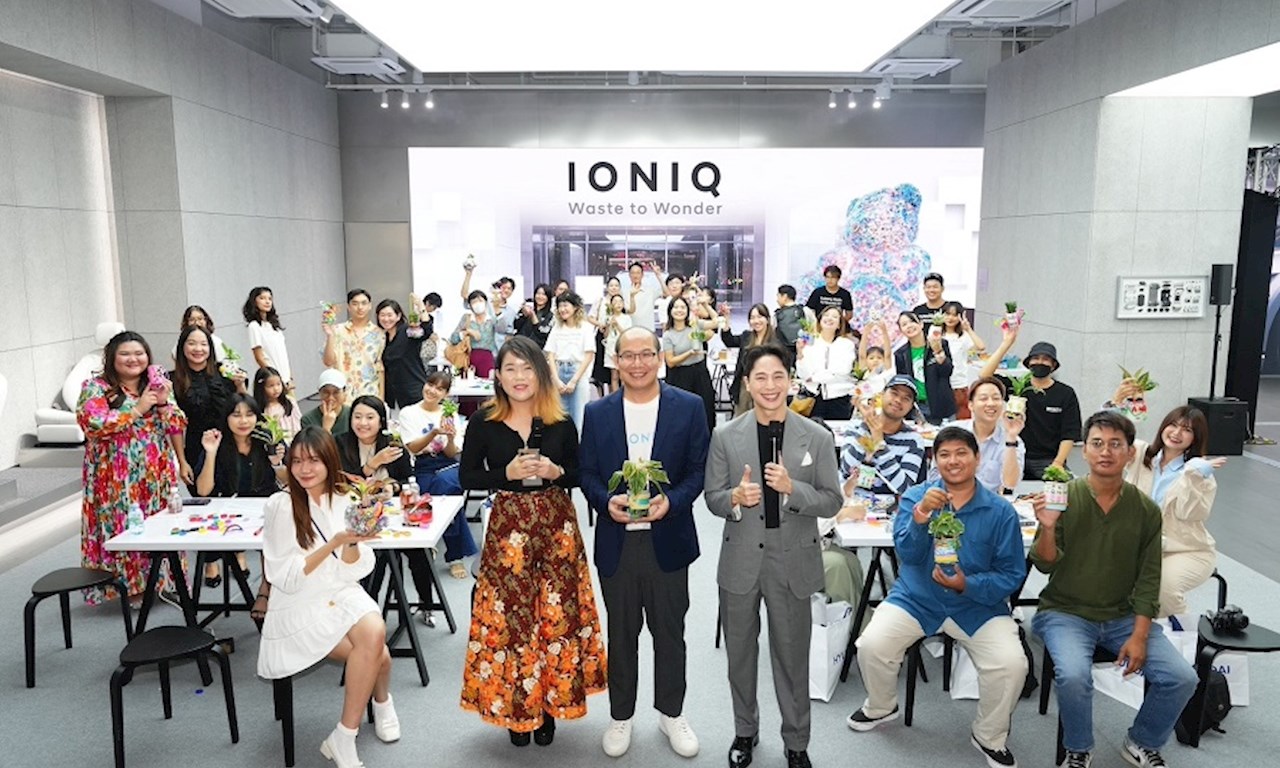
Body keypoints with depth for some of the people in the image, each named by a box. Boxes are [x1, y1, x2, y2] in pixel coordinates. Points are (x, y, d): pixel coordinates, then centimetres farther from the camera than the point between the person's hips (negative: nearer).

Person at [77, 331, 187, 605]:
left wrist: (164, 403, -10)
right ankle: (130, 584, 9)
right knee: (124, 527, -2)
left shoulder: (158, 385, 11)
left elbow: (178, 427, 7)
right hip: (116, 478, -4)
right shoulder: (96, 387, -3)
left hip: (156, 475, 4)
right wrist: (137, 409, -16)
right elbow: (94, 425, -18)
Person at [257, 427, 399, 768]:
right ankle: (381, 700, 6)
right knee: (375, 652, -25)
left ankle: (344, 739, -9)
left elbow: (354, 572, -2)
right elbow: (287, 579, -14)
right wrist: (334, 542, -24)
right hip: (300, 606, -3)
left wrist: (352, 542, -22)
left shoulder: (346, 501, 1)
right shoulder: (281, 505, -9)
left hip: (343, 595, 3)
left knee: (375, 632, -28)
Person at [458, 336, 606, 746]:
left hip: (557, 527, 1)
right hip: (507, 529, -1)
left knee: (557, 614, 4)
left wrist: (555, 471, -12)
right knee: (509, 616, 2)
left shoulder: (561, 423, 1)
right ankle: (515, 705, 23)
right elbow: (467, 477, 1)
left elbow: (578, 474, 9)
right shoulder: (483, 423, -3)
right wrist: (507, 473, -14)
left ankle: (550, 700, 24)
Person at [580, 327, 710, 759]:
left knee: (669, 632, 13)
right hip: (616, 541, 1)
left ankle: (671, 712, 33)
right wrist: (607, 502, -15)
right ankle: (621, 715, 32)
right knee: (621, 634, 14)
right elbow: (586, 474, 4)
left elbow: (699, 469, -2)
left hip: (668, 539, -1)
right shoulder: (597, 413, 2)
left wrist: (671, 501, -18)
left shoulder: (688, 407, -2)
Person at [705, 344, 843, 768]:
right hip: (741, 560, 1)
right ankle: (744, 731, 39)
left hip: (793, 561, -1)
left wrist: (791, 488, -21)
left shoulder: (817, 438, -4)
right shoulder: (725, 436, -3)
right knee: (740, 654, 17)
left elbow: (832, 502, -4)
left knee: (792, 657, 13)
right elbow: (713, 498, 0)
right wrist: (736, 498, -22)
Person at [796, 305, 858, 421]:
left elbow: (842, 372, -9)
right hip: (814, 398, 0)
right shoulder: (810, 343, 5)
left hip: (839, 399, 0)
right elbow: (803, 375, -3)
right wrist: (801, 353, -18)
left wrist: (814, 377, -7)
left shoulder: (847, 344, 5)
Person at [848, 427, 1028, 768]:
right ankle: (881, 707, 16)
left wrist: (968, 585, -21)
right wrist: (919, 518, -35)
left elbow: (1012, 573, -4)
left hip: (978, 606, 0)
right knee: (871, 645, -20)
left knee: (1011, 664, -23)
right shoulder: (915, 497, -3)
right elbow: (907, 554, -15)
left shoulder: (1000, 511, -4)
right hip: (915, 599, 1)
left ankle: (990, 737, 8)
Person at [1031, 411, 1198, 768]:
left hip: (1124, 615, 4)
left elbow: (1148, 578, 1)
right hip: (1066, 612, -3)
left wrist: (1139, 635, -8)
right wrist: (1047, 527, -29)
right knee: (1073, 675, -29)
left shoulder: (1146, 510, -1)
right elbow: (1045, 565, -9)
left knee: (1182, 678, -12)